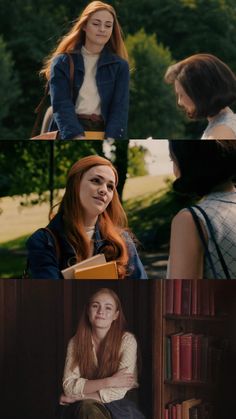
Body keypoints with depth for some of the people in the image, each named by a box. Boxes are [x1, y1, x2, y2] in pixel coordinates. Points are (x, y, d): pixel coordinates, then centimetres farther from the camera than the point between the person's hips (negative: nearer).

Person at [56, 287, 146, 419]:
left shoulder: (127, 340, -10)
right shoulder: (76, 342, 0)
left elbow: (118, 392, -17)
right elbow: (69, 386, -11)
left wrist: (76, 397, -13)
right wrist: (109, 382, -20)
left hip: (119, 407, -2)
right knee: (87, 407, -34)